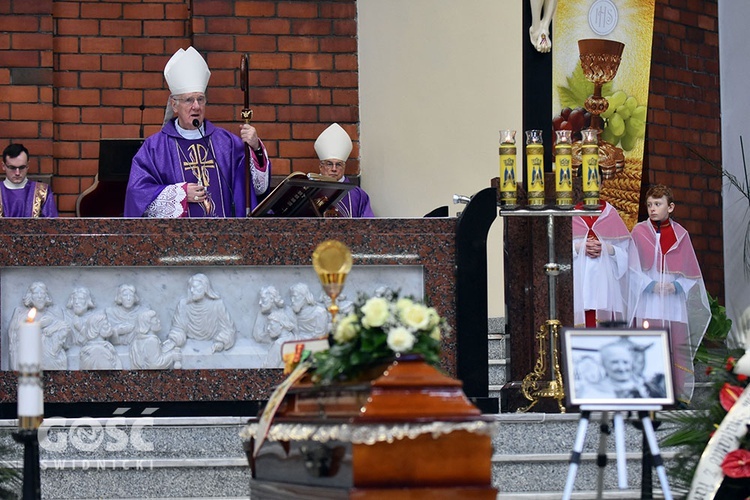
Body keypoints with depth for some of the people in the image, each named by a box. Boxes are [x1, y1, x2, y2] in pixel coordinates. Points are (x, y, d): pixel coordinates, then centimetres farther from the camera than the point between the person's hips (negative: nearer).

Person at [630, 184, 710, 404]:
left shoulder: (680, 235, 8)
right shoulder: (639, 232, 4)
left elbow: (690, 271, 9)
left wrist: (677, 286, -8)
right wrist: (651, 285, -12)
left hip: (674, 302, 2)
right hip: (648, 302, -2)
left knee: (679, 346, -2)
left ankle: (681, 395, 5)